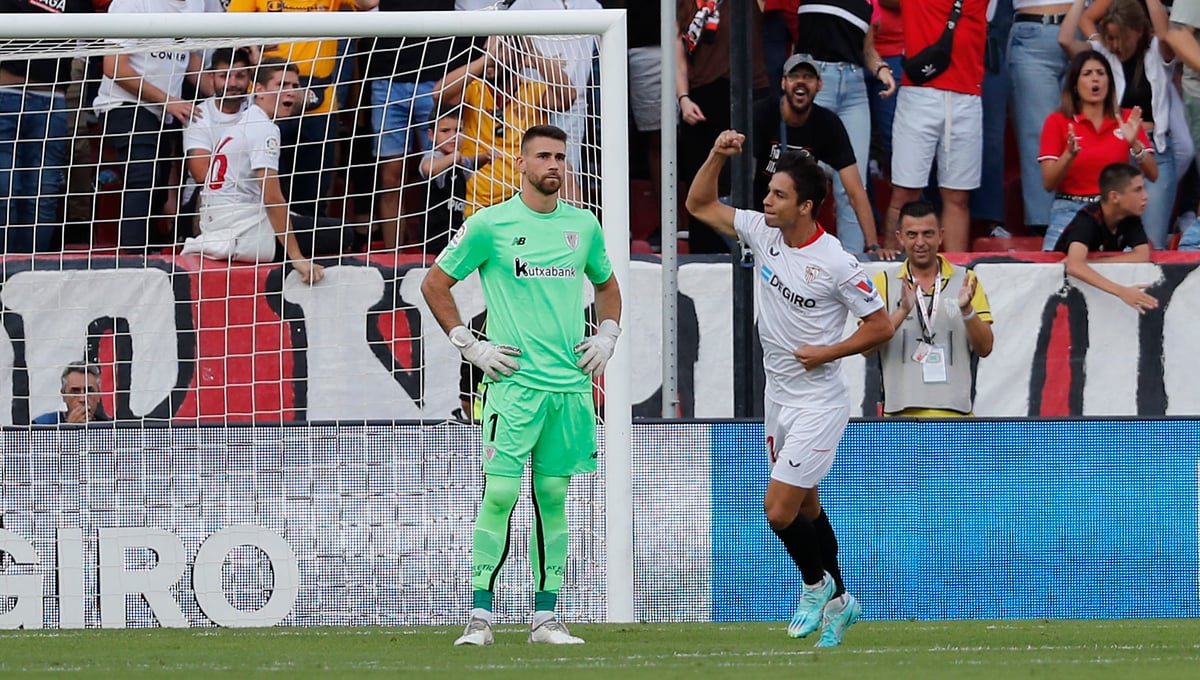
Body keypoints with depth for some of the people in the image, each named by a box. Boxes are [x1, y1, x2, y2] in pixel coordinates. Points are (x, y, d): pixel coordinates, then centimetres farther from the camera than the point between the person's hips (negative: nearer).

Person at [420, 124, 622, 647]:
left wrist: (607, 336, 13)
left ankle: (545, 616, 10)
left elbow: (607, 285, 28)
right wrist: (470, 345, -2)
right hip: (513, 382, -4)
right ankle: (481, 615, -6)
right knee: (500, 492, -10)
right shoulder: (490, 225, -2)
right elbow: (435, 284, 4)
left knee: (553, 496, 6)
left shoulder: (583, 225, 11)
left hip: (571, 383, 4)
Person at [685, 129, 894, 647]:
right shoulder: (763, 231, -1)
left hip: (817, 403, -8)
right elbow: (699, 205, 8)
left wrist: (827, 352, -18)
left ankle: (816, 585, 16)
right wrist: (718, 155, -7)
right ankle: (838, 602, 31)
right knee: (805, 507, 16)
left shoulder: (835, 263, -20)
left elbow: (880, 326, -12)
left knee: (780, 511, -11)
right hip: (778, 393, 8)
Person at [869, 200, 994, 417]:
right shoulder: (884, 283, 8)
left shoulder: (965, 281, 10)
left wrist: (967, 310, -12)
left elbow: (984, 348, 5)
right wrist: (902, 311, -18)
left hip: (955, 413, 0)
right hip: (900, 414, 0)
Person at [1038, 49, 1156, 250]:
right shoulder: (1058, 122, 3)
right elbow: (1048, 183, -3)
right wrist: (1069, 155, -21)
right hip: (1070, 211, -1)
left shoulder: (1127, 120, 8)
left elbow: (1152, 174, 1)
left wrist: (1134, 144, -17)